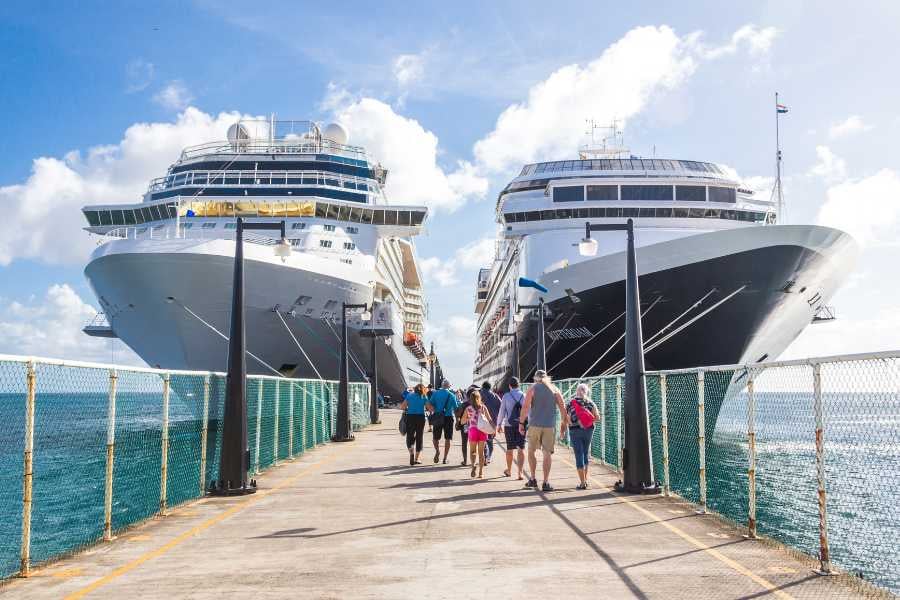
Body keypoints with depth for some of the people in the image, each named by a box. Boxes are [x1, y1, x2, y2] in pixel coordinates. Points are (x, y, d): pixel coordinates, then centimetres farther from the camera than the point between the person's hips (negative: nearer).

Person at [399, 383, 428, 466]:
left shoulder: (409, 395, 8)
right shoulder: (424, 397, 6)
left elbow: (402, 407, 3)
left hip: (410, 417, 0)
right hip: (421, 417, 0)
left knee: (410, 437, 7)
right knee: (419, 438, 11)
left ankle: (412, 453, -20)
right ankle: (416, 459, 12)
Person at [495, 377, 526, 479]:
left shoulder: (506, 396, -4)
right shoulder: (524, 396, -2)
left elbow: (502, 411, -1)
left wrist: (499, 424, 10)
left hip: (509, 425, 0)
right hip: (521, 425, 0)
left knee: (510, 449, 13)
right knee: (521, 449, 2)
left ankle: (509, 470, 29)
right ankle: (520, 473, -7)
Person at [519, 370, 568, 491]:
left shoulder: (533, 389, 1)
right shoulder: (554, 389, 7)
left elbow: (525, 407, -8)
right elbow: (563, 408, 3)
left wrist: (521, 423, -4)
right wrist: (564, 424, 10)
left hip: (535, 425, -1)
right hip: (550, 426, 1)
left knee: (531, 451, 15)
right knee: (547, 453, 3)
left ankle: (533, 479, 15)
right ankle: (546, 483, -1)